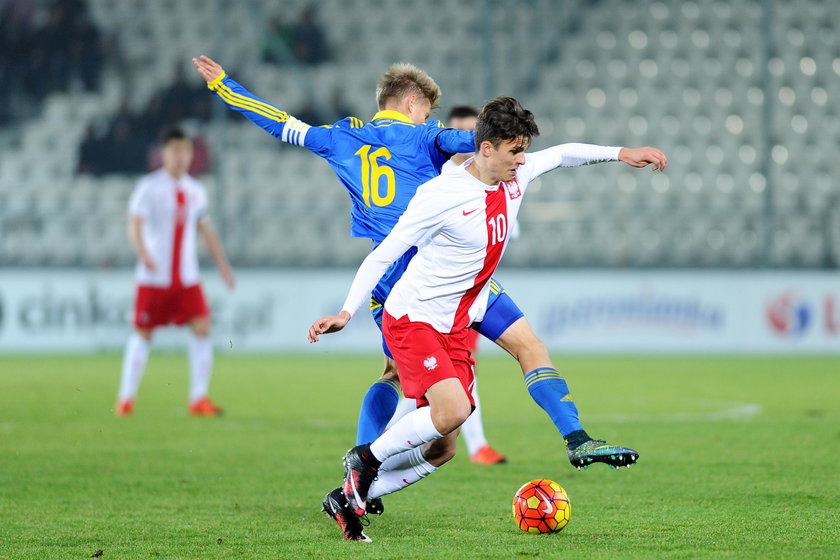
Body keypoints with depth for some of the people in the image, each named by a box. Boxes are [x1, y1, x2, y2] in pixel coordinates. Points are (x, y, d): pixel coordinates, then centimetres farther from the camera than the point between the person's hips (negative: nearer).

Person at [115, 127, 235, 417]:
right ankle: (126, 398, 13)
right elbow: (134, 224, -15)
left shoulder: (195, 191, 11)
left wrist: (223, 264, 16)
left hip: (187, 278, 4)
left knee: (202, 327, -9)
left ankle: (199, 399, -5)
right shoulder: (149, 187, -6)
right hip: (154, 277, -4)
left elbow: (206, 230, 20)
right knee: (142, 334, 1)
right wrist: (143, 253, -32)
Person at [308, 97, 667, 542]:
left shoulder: (515, 178, 1)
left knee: (441, 447, 1)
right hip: (411, 319, -8)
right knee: (452, 410, -27)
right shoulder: (441, 195, -20)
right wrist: (346, 312, -21)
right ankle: (366, 458, -6)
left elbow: (563, 154, 22)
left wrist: (619, 153, 16)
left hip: (454, 329, 8)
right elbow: (383, 254, -16)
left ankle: (350, 495, 13)